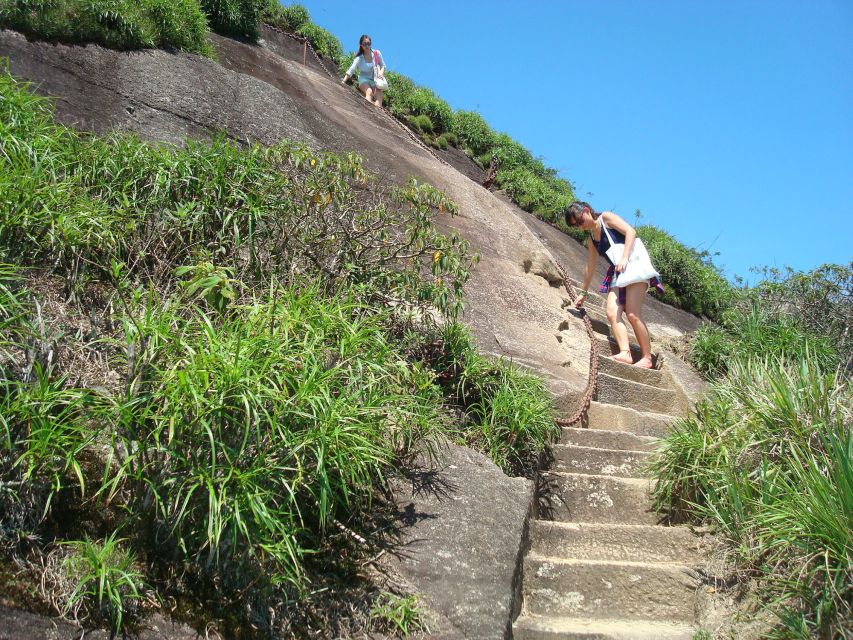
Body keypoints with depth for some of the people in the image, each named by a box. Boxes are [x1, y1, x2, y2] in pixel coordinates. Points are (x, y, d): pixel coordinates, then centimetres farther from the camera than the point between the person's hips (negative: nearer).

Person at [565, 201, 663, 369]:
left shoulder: (606, 217, 1)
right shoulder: (591, 240, 20)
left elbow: (630, 231, -11)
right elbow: (589, 267, 28)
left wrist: (624, 258, -23)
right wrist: (583, 293, 32)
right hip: (617, 273, 7)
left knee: (632, 314, -18)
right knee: (612, 313, -15)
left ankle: (647, 358, -14)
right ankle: (625, 353, -27)